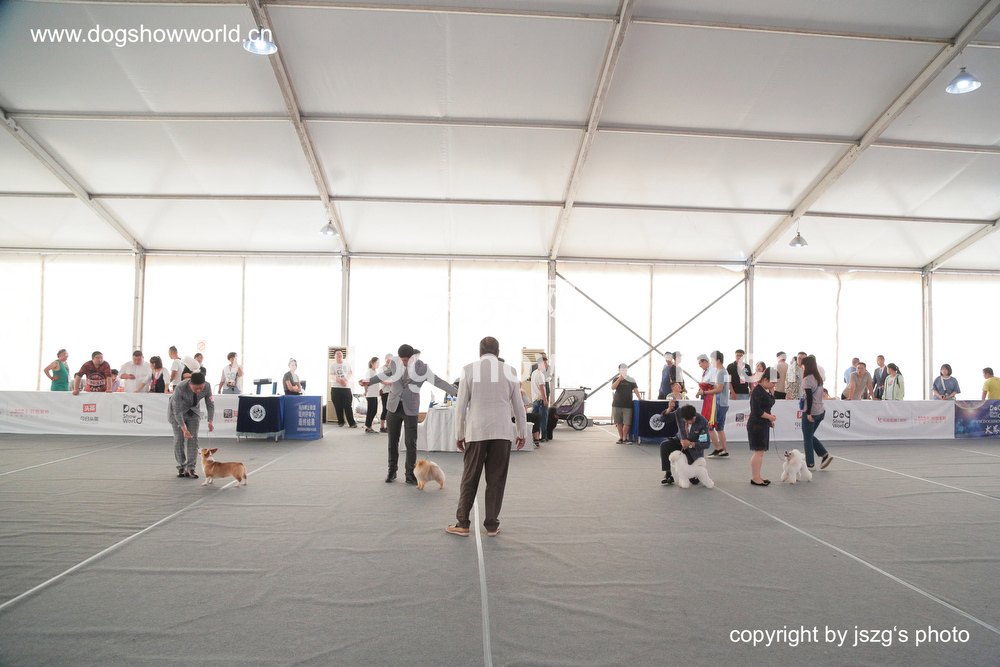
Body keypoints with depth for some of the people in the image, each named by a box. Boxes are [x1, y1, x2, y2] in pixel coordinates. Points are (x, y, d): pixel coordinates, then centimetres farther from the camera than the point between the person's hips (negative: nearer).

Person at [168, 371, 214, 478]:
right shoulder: (180, 388, -37)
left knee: (193, 438, -7)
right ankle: (181, 467, 5)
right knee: (179, 438, -7)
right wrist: (184, 429, -40)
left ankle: (190, 468, -6)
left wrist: (210, 421, -30)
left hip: (193, 411, 3)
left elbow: (210, 405, -16)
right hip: (177, 411, -3)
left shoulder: (207, 387, -27)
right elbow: (177, 411, -33)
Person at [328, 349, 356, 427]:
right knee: (338, 407, 1)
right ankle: (340, 422, 14)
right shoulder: (332, 365, 6)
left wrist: (346, 379, -16)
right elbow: (332, 376, -6)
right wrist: (340, 381, -21)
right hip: (335, 388, 0)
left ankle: (352, 422, -7)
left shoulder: (347, 364, 13)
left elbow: (351, 374, 5)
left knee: (348, 406, -7)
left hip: (346, 388, 0)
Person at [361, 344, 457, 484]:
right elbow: (384, 374, 20)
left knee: (411, 443, -1)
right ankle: (392, 471, 24)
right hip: (394, 408, 3)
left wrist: (456, 393, -12)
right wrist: (369, 381, 32)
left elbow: (438, 381, -6)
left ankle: (410, 475, 9)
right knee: (393, 441, 9)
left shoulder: (421, 368, -9)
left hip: (410, 409, -2)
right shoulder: (394, 364, -1)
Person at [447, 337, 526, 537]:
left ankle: (462, 524, 12)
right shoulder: (510, 371, 3)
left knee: (469, 479, 7)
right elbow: (518, 406, 8)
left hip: (476, 432, 0)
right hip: (502, 433, 1)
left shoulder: (468, 370, 1)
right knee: (496, 481, 8)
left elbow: (461, 406, 1)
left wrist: (458, 434, 9)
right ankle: (492, 525, 13)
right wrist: (521, 433, 18)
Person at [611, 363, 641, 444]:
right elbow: (613, 387, -9)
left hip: (628, 405, -1)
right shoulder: (616, 379, 7)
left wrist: (639, 397, -16)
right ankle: (620, 437, 18)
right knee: (619, 422, 7)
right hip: (617, 404, 1)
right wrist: (619, 379, -19)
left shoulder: (631, 379, 7)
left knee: (627, 423, -6)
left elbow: (635, 389, -1)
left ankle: (625, 438, 3)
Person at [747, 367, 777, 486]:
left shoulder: (766, 390, 14)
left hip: (763, 425, 10)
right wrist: (770, 417, -11)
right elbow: (757, 411, -22)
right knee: (758, 452, -7)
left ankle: (757, 476, 21)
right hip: (756, 425, -10)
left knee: (761, 452, 13)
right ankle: (754, 478, -1)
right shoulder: (757, 391, -18)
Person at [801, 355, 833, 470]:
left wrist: (808, 413, -18)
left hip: (811, 412, -8)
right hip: (820, 411, 8)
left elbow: (809, 397, -20)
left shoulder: (807, 379, -15)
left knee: (807, 438, 4)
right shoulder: (819, 378, 11)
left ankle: (810, 463, 11)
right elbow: (819, 394, 14)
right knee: (810, 436, 20)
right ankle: (825, 455, 11)